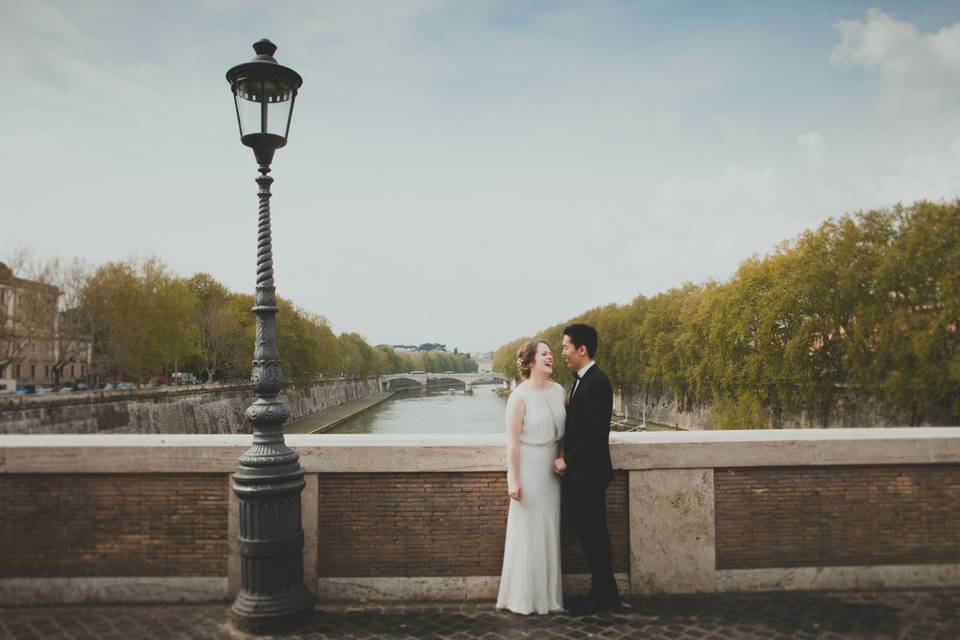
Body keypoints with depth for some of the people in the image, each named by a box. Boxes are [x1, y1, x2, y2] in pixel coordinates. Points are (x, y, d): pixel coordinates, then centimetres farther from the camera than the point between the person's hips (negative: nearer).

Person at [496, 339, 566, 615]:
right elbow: (512, 440, -15)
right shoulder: (520, 395, -15)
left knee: (549, 531, 13)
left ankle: (548, 594, 26)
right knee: (528, 531, 3)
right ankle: (524, 597, 17)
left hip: (551, 470, 6)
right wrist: (513, 479, -16)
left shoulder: (558, 390, 3)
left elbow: (561, 430, 11)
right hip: (528, 468, -6)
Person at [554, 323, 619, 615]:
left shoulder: (597, 382, -17)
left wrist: (567, 461, -14)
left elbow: (595, 433, -22)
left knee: (593, 532, 2)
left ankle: (604, 594, 17)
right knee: (586, 531, 15)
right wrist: (565, 458, 2)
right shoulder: (580, 381, 12)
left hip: (588, 472, -9)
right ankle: (602, 590, 26)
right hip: (577, 471, 9)